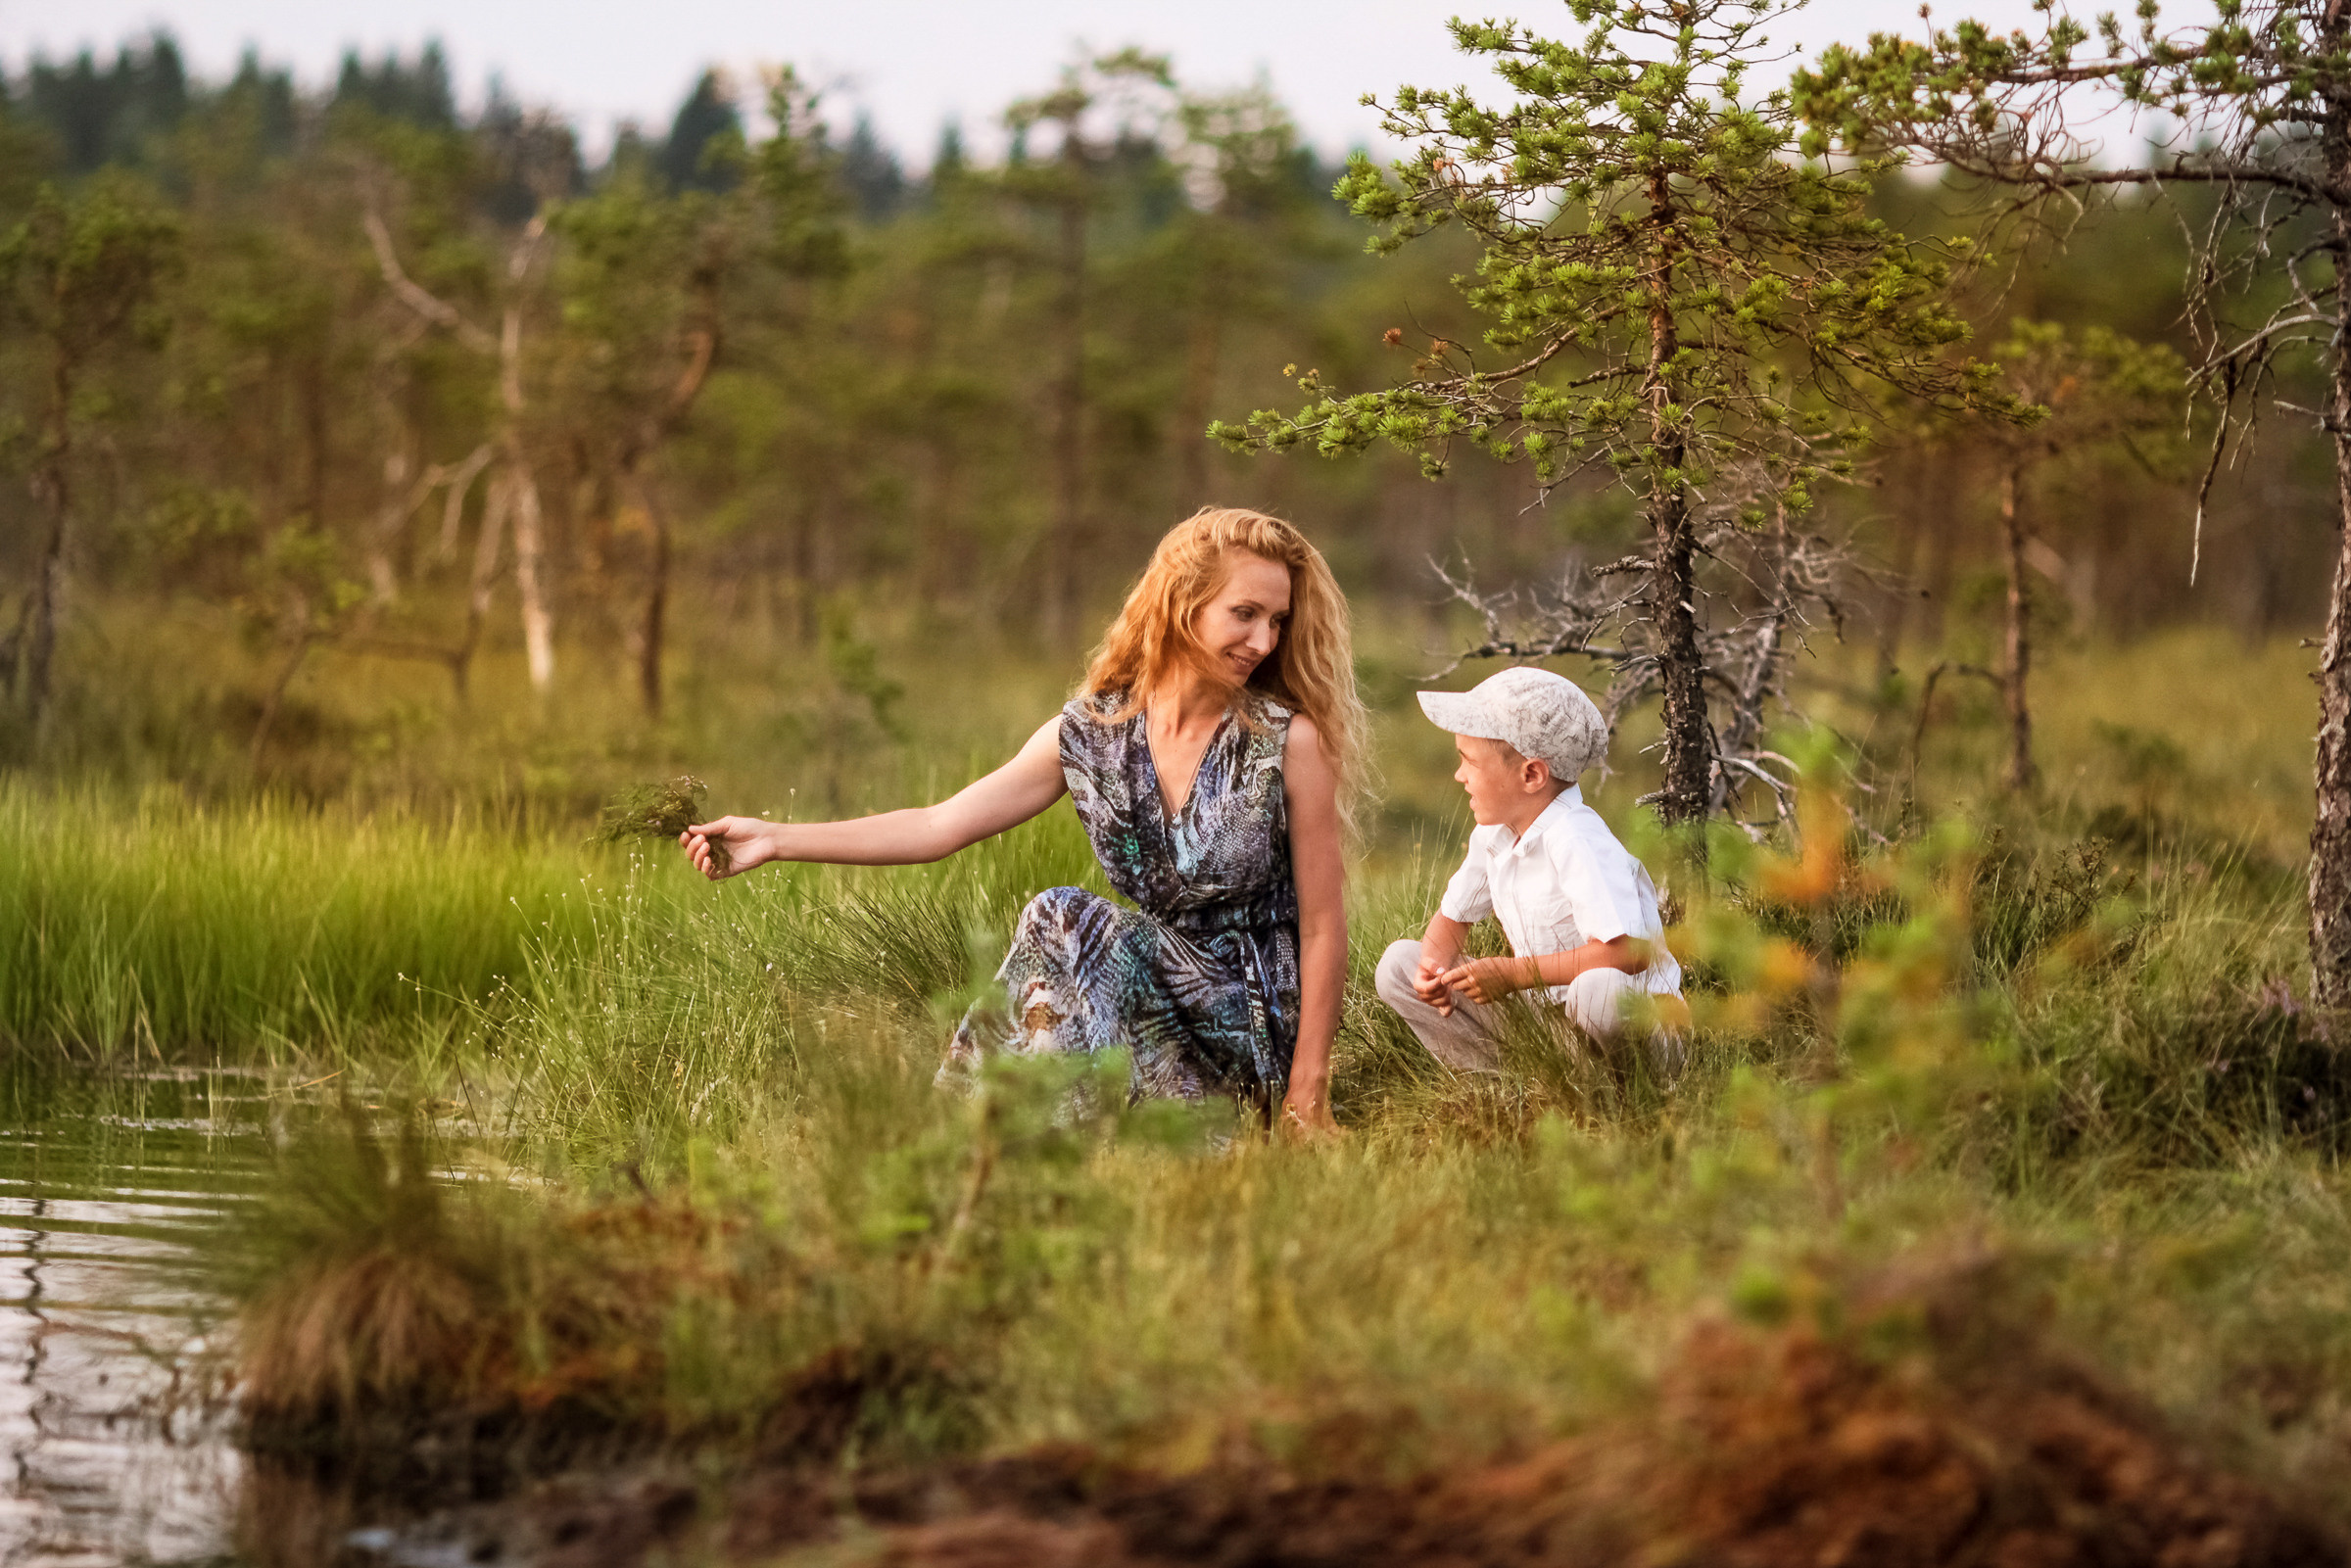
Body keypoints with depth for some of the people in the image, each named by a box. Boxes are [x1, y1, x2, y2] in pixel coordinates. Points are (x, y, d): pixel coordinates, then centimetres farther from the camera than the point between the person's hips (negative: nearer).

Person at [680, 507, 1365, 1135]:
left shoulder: (1290, 742, -10)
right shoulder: (1090, 734, 2)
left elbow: (1322, 927, -7)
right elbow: (939, 827, 1)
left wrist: (1305, 1096, -11)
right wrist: (775, 839, -7)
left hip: (1250, 1024, -4)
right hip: (1155, 994, 4)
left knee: (1061, 922, -24)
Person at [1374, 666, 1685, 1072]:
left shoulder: (1575, 840, -24)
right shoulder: (1491, 836, 4)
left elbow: (1627, 952, -34)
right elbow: (1452, 917, 20)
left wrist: (1514, 974, -26)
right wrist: (1434, 963, -6)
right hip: (1542, 1015, 8)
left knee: (1600, 990, -45)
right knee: (1399, 964, 1)